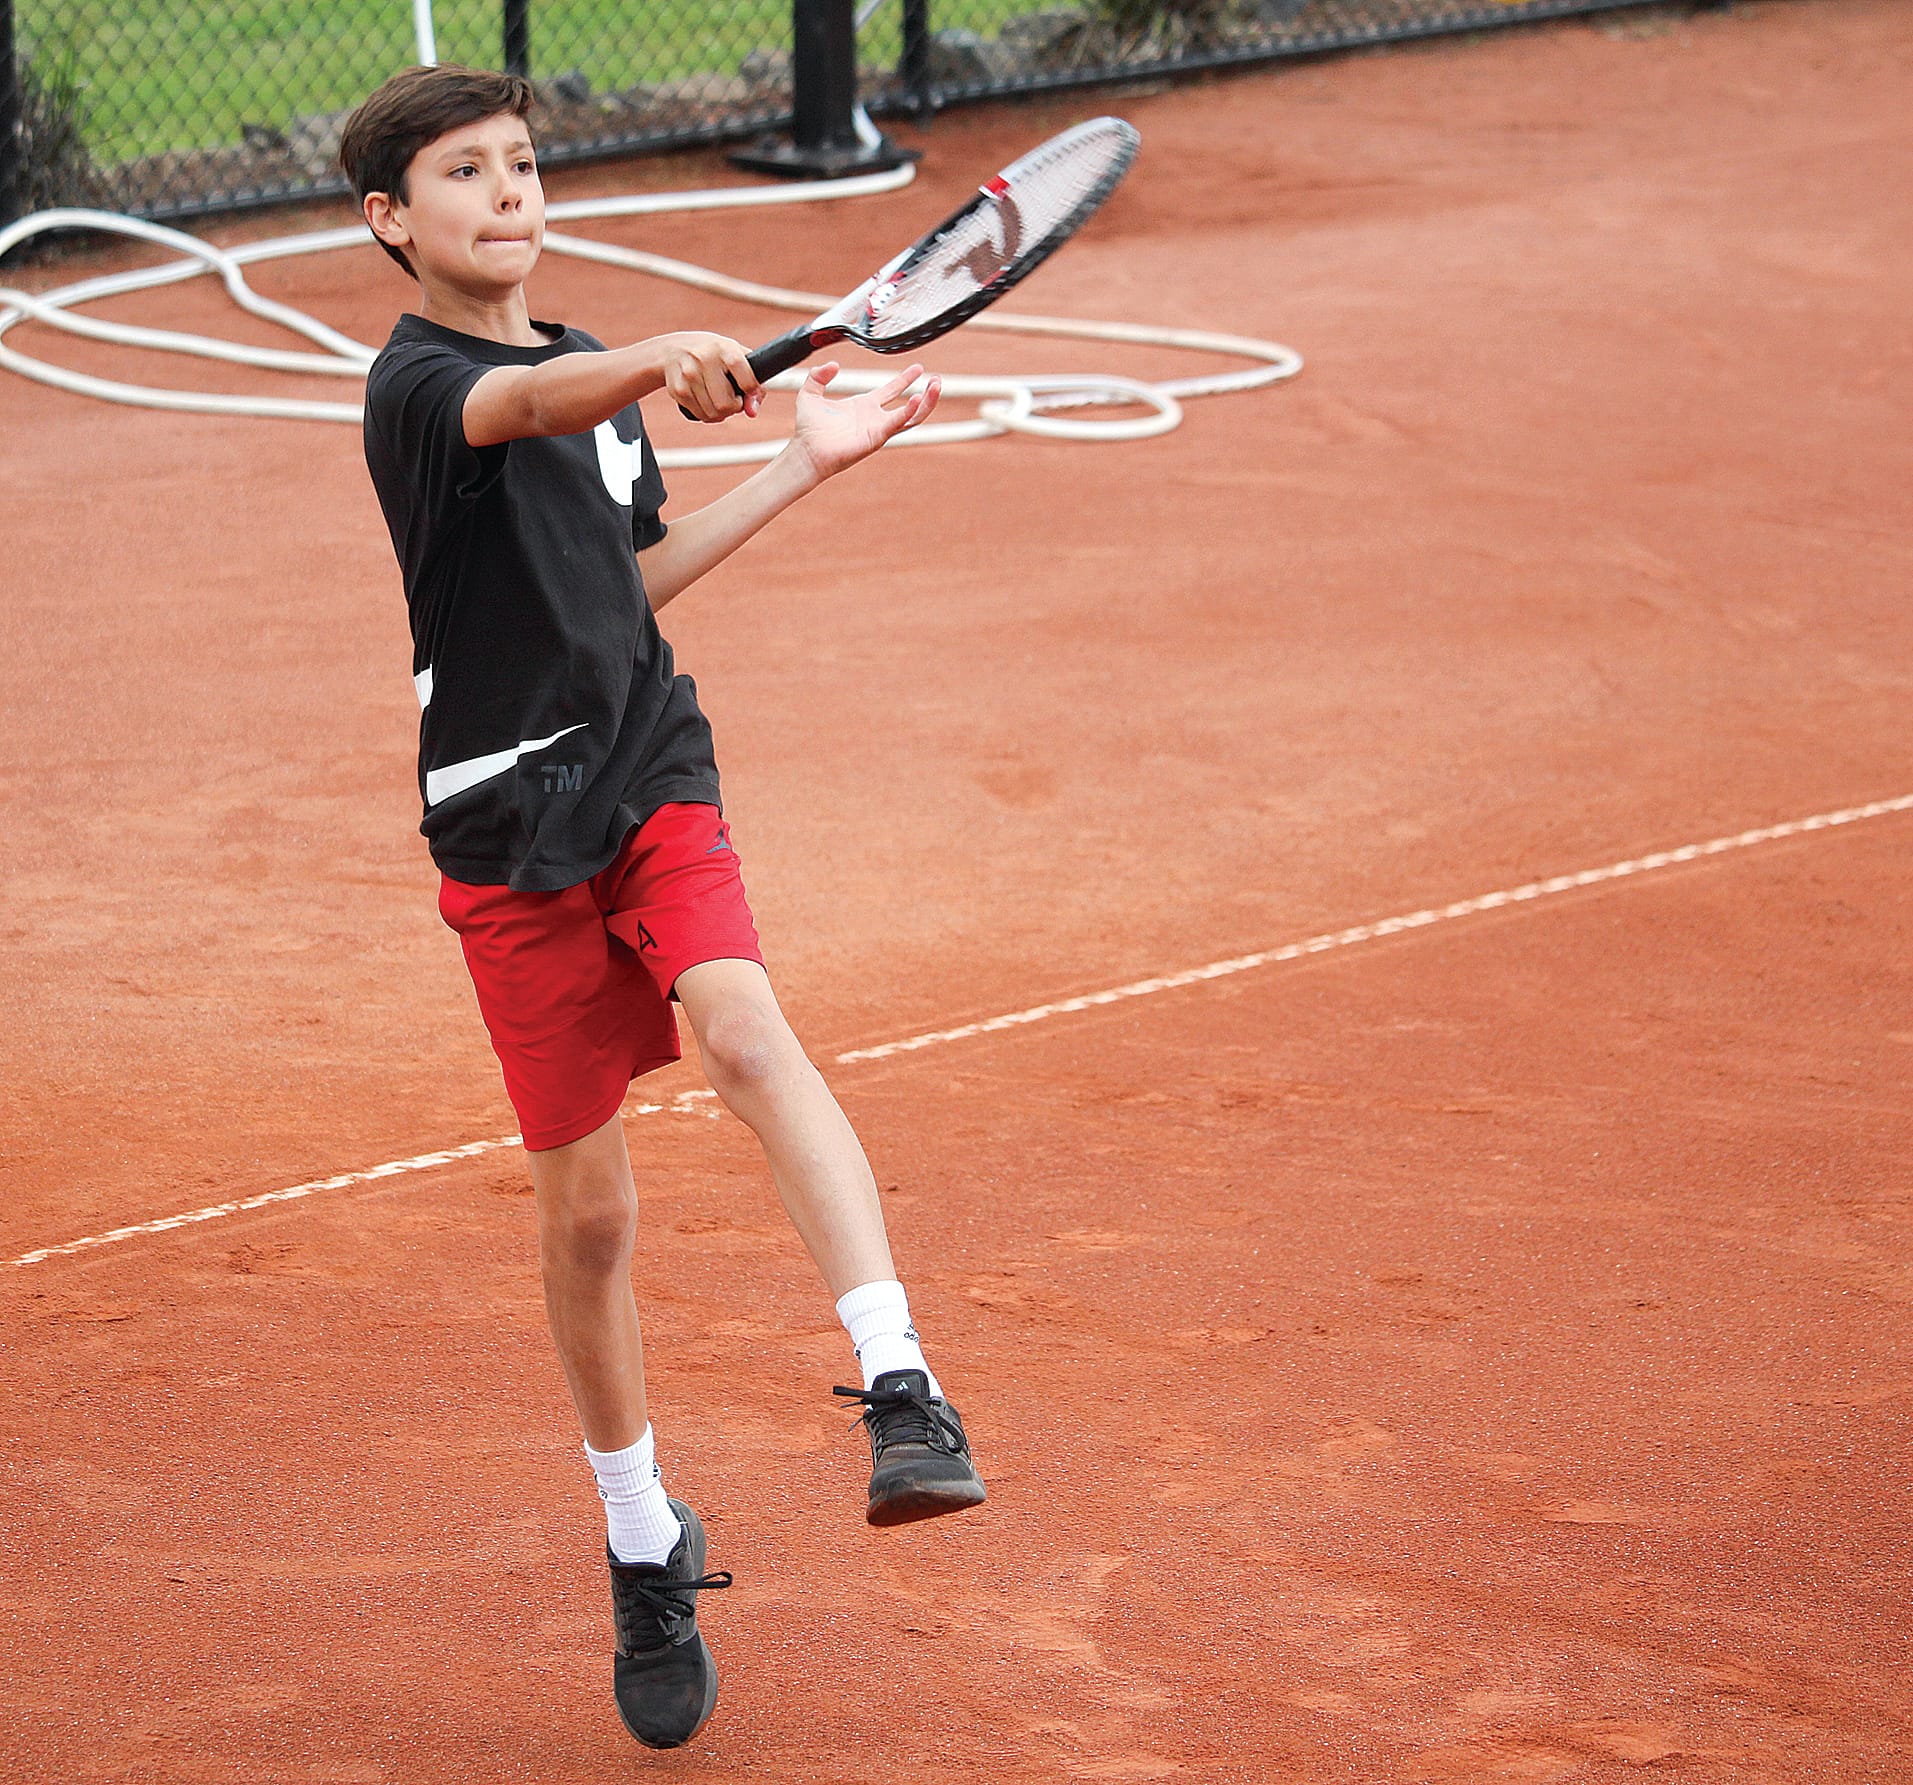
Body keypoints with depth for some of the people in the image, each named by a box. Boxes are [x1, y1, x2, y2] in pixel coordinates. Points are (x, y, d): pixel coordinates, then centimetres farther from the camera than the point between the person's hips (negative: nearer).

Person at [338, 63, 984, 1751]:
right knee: (587, 1206, 4)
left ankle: (903, 1388, -37)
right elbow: (525, 406, -34)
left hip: (654, 781, 4)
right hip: (510, 824, -3)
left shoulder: (595, 374, 12)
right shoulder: (419, 381, -10)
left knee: (750, 1035, -27)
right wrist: (663, 363, -55)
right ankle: (646, 1548, 23)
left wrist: (801, 466, 17)